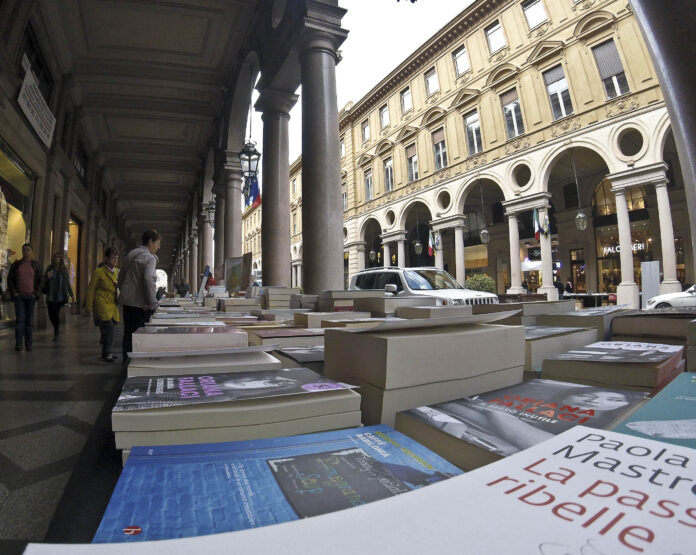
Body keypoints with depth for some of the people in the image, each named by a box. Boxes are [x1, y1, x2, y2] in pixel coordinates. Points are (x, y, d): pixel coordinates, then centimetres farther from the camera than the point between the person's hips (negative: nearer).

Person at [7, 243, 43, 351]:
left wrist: (37, 294, -5)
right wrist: (13, 292, -6)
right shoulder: (15, 264, 5)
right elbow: (10, 279, 7)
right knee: (20, 319, -9)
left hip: (31, 296, 0)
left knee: (29, 320, 3)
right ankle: (18, 344, -5)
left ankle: (28, 344, 9)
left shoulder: (36, 265, 4)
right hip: (19, 296, 0)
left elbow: (41, 280, 4)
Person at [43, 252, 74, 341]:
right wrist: (48, 277, -15)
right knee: (51, 315, 3)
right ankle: (57, 330, 28)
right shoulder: (49, 268, 4)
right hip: (50, 296, 1)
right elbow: (45, 282, 7)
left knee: (56, 314, -8)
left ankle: (56, 334, 6)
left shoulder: (64, 270, 5)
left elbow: (67, 283, 10)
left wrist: (72, 294, 10)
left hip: (60, 296, -1)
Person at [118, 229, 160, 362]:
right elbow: (148, 279, -26)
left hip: (127, 301, 8)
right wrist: (152, 302, -22)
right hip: (140, 304, -8)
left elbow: (121, 278, 20)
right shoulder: (149, 258, -13)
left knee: (128, 333, 15)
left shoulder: (130, 254, 14)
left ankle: (127, 361, 24)